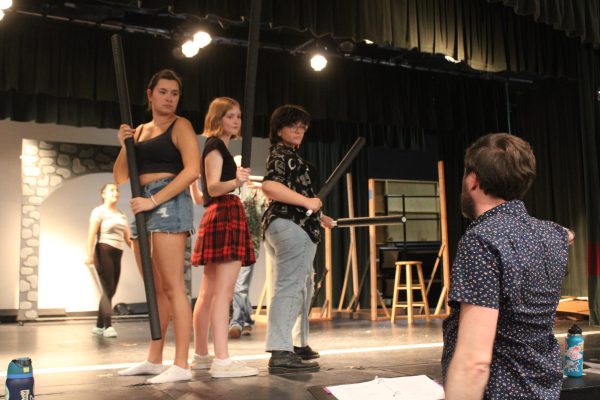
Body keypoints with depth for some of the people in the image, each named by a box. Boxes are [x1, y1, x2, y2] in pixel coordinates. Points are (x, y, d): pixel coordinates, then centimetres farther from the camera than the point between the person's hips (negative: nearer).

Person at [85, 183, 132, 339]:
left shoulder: (121, 215, 21)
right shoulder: (99, 211, 1)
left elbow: (128, 237, 18)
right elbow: (92, 233, -12)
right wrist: (89, 254, -24)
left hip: (117, 254, 7)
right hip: (103, 252, -6)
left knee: (111, 291, 6)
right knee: (108, 290, -13)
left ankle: (99, 325, 15)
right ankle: (108, 326, -14)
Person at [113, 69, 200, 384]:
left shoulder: (180, 126, 1)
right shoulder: (140, 131, 20)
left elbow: (192, 170, -14)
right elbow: (120, 177, 18)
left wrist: (154, 200, -18)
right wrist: (124, 146, 1)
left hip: (169, 203, -7)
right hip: (143, 207, 7)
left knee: (172, 286, -11)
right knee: (155, 289, 11)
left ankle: (181, 365, -10)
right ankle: (154, 360, 18)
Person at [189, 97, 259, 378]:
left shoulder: (218, 147, 22)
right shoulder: (215, 146, -6)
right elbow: (213, 187, -19)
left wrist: (239, 180, 46)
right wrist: (236, 181, -38)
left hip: (217, 217, 11)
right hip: (225, 215, -11)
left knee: (209, 292, 11)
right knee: (223, 291, -17)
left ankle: (201, 355, 17)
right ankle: (222, 361, -21)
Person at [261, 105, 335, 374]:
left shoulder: (290, 155, 25)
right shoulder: (281, 154, -6)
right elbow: (269, 186, -24)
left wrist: (319, 216, 37)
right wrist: (307, 201, -22)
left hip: (295, 226, 11)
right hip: (291, 226, -11)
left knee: (303, 287, 19)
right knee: (289, 286, -17)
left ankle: (299, 345, 28)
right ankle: (280, 353, -22)